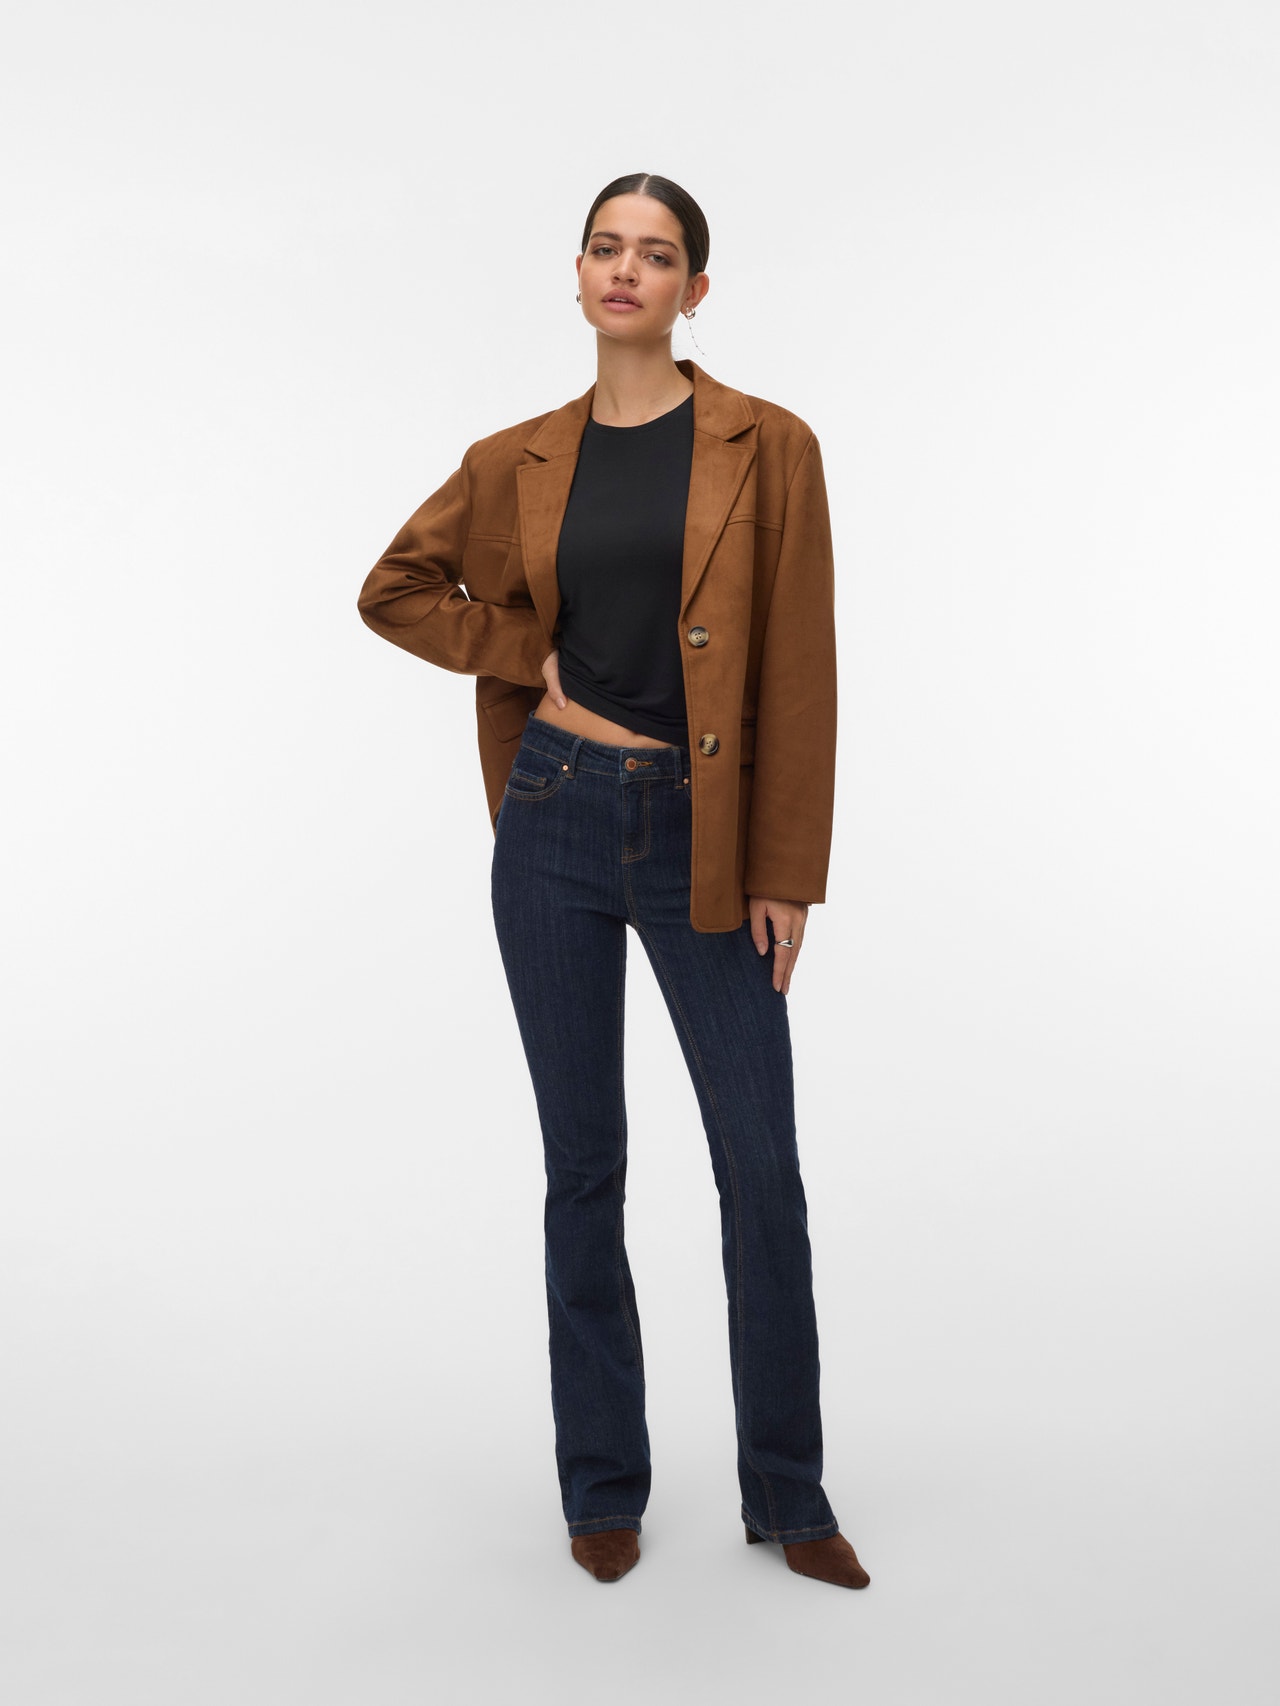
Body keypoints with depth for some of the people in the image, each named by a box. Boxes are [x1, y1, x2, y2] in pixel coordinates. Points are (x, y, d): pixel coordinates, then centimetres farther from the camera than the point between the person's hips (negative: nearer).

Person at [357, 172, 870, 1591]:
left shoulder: (766, 448, -2)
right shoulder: (519, 461, 6)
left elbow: (797, 671, -4)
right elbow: (394, 588, 16)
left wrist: (787, 870, -7)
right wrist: (532, 663, 1)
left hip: (703, 836, -2)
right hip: (555, 825, 2)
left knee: (762, 1168, 2)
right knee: (582, 1162, 9)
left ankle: (786, 1494, 21)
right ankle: (602, 1486, 24)